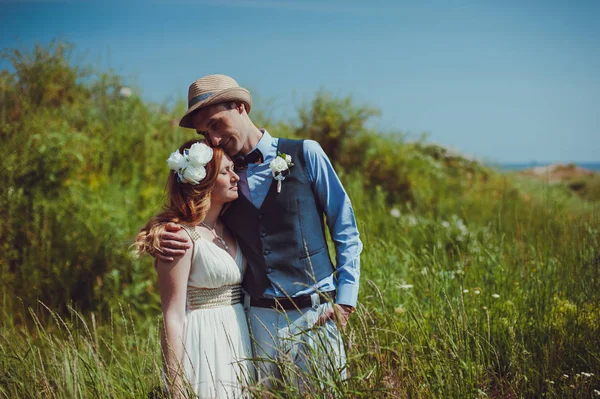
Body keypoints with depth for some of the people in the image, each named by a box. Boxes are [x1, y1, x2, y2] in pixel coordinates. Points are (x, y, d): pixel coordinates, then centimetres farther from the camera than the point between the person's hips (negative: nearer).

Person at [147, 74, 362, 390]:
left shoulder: (304, 154, 1)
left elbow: (345, 227, 2)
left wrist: (345, 299, -5)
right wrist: (164, 242, -7)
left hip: (315, 315, -2)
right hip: (259, 318, 3)